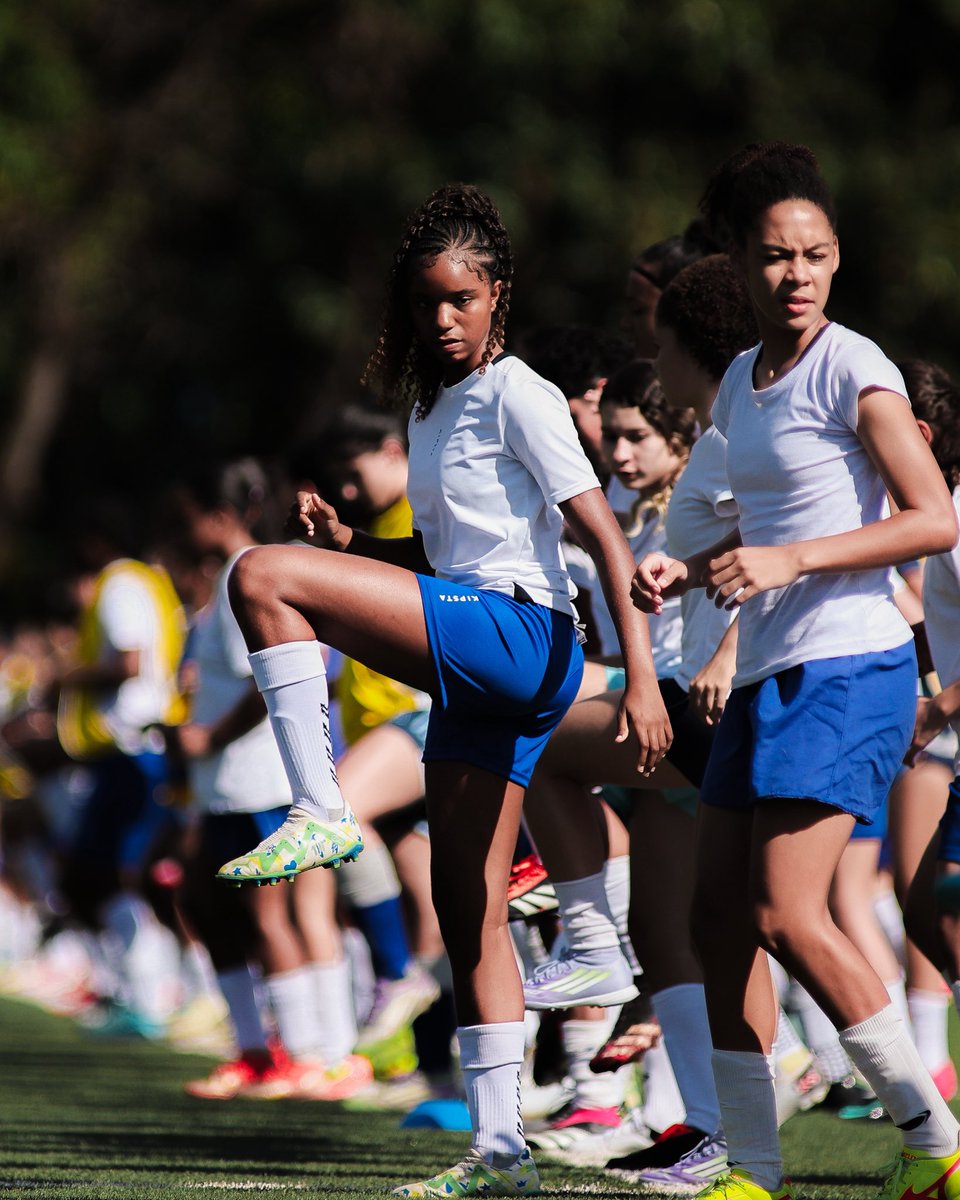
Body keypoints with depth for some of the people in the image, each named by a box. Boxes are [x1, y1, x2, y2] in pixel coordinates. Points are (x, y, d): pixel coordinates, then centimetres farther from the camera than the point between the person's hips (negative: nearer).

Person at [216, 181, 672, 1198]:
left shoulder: (517, 397, -6)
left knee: (260, 579, -19)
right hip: (471, 669, 9)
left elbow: (606, 538, -12)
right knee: (468, 907, 6)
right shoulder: (431, 405, 20)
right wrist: (346, 543, 11)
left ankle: (320, 812, -18)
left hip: (517, 632, -9)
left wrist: (641, 677, -20)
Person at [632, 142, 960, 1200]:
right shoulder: (741, 382, 15)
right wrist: (688, 569, 9)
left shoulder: (852, 369, -9)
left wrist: (789, 561, -20)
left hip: (849, 666, -8)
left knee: (788, 917, -16)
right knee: (719, 917, 4)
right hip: (768, 675, 8)